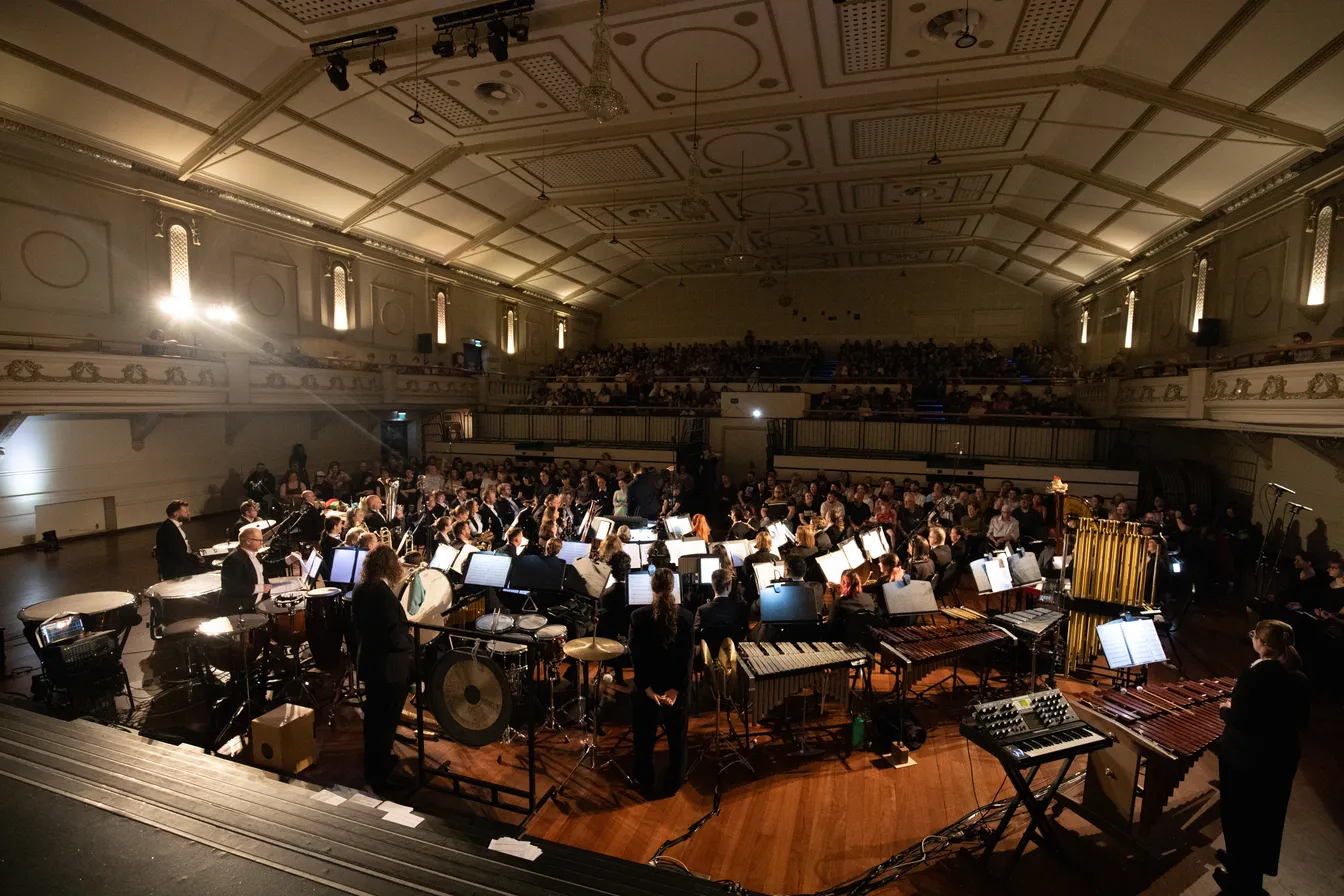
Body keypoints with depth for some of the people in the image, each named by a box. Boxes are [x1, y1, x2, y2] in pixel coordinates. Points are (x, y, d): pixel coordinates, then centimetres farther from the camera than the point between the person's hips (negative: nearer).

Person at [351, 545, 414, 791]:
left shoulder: (360, 591, -1)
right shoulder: (385, 594, -26)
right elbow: (395, 638, -26)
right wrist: (411, 641, -6)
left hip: (369, 661, 8)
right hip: (389, 667, -8)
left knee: (374, 715, 23)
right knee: (386, 720, 7)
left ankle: (375, 761, 40)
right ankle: (379, 775, 19)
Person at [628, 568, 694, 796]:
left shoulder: (638, 616, -14)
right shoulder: (687, 617, -11)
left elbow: (636, 657, -14)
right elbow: (688, 657, -14)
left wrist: (647, 688, -12)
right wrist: (676, 688, -14)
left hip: (647, 686, 0)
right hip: (676, 685, 1)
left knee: (644, 737, 19)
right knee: (677, 737, 19)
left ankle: (645, 781, 34)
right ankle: (673, 783, 32)